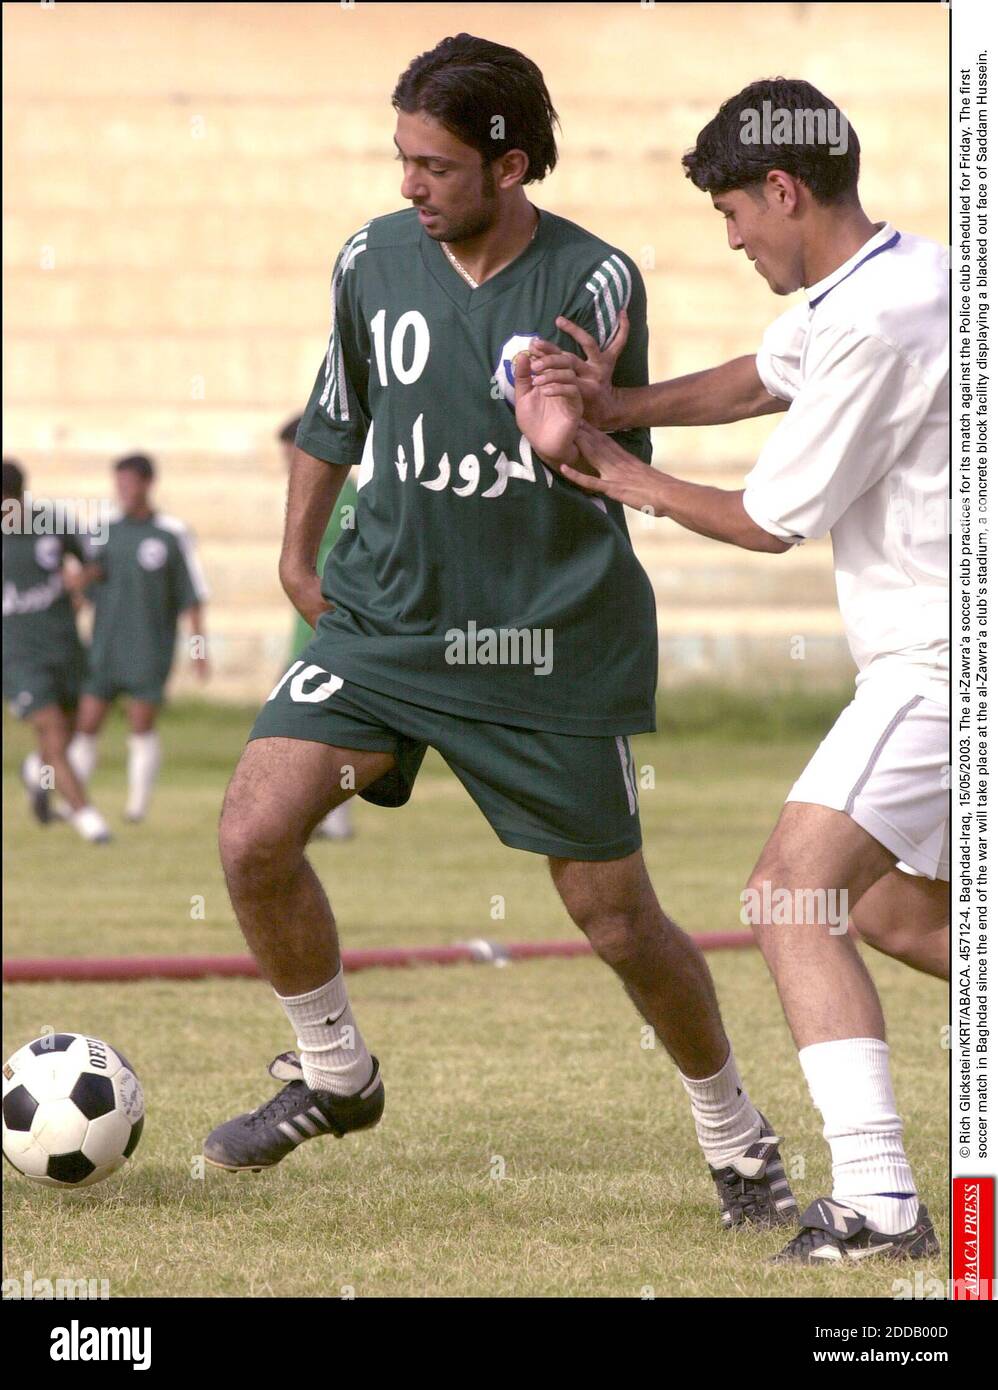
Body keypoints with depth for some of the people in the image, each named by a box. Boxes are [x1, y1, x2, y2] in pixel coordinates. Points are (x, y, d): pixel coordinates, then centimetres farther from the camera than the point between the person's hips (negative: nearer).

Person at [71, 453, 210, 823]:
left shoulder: (172, 534, -5)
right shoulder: (107, 530, 6)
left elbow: (193, 595, -1)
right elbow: (89, 589, 12)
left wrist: (200, 648, -4)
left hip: (151, 650, -3)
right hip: (105, 649, 3)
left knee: (141, 726, -7)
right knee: (86, 726, -3)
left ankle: (138, 803, 6)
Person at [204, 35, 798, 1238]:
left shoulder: (592, 282, -11)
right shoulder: (373, 260, 0)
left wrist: (572, 438, -26)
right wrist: (298, 554, 17)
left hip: (547, 645, -3)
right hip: (383, 619, 3)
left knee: (617, 922, 3)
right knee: (254, 834, -14)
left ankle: (736, 1139, 27)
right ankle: (333, 1073, 10)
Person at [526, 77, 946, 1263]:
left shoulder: (874, 325, -20)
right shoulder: (914, 273, 11)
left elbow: (773, 520, -12)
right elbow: (758, 380, 22)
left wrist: (641, 486, 4)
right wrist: (620, 404, 5)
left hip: (941, 663, -10)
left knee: (790, 895, -15)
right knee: (895, 912, 23)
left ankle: (877, 1200, -25)